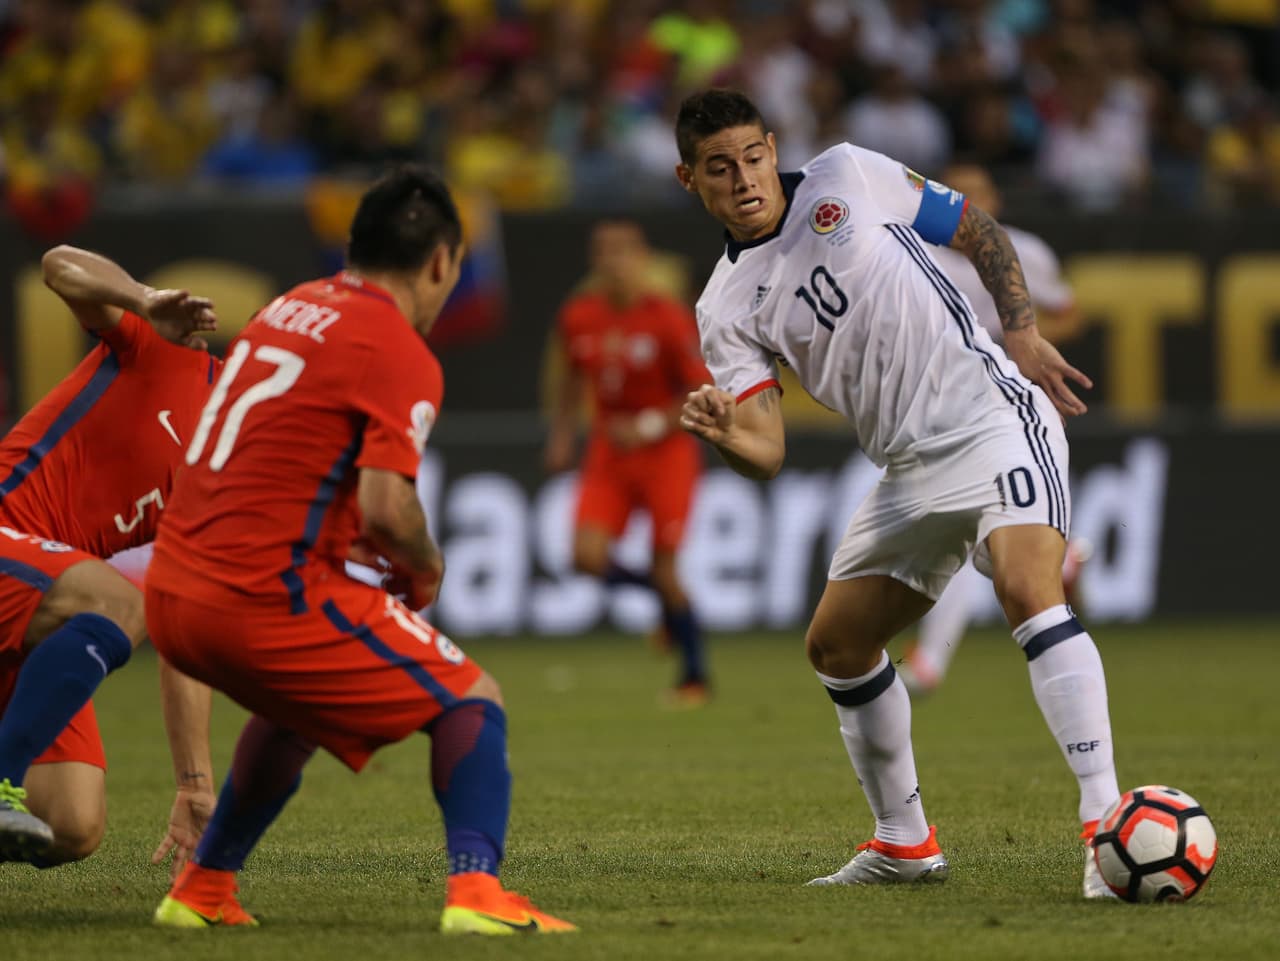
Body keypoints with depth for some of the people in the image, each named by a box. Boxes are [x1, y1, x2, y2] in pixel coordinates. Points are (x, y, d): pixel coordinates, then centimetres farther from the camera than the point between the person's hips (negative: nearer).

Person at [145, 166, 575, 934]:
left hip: (172, 590, 8)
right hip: (264, 601, -8)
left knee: (298, 704, 36)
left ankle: (201, 891, 36)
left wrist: (367, 550, 22)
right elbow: (387, 508, -19)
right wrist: (426, 570, 1)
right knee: (471, 702, 3)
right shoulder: (401, 354, -9)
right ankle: (476, 891, -17)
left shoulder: (290, 308, 16)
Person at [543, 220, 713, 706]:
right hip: (608, 452, 4)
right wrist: (561, 436, 7)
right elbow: (570, 380, 18)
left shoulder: (670, 319, -14)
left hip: (665, 452, -4)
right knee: (589, 557, -13)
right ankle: (663, 595, 18)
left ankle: (695, 676, 15)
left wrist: (650, 428, -20)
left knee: (665, 570, -5)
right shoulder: (578, 316, 0)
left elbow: (706, 395, -12)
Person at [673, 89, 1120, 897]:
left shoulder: (847, 177, -1)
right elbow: (768, 453, -3)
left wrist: (1024, 331, -3)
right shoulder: (726, 309, 6)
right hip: (913, 469, 6)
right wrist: (724, 434, -26)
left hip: (993, 414, -6)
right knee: (835, 646, 10)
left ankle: (1107, 820, -31)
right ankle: (905, 844, 27)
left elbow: (977, 228, 9)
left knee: (1029, 591, -28)